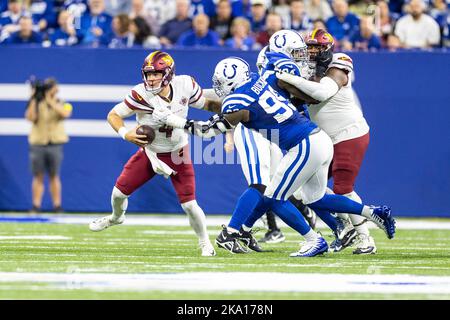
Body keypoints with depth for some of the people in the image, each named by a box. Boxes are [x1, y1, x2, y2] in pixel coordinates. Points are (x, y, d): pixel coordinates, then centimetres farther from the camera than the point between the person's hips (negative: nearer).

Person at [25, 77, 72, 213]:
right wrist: (34, 99, -12)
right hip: (38, 144, 0)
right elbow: (30, 117, -11)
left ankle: (57, 205, 5)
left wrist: (50, 101, -14)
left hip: (55, 144, 0)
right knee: (38, 176, 0)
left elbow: (65, 113, -16)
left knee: (54, 176, 3)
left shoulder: (61, 104, 6)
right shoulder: (37, 104, 6)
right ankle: (36, 206, 1)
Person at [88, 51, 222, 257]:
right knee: (120, 190, 4)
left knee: (189, 204, -8)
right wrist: (125, 134, -34)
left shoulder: (185, 85, -18)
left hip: (177, 154, 0)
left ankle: (205, 243, 16)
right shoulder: (141, 95, -25)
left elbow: (204, 104, 0)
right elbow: (113, 115, -16)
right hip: (149, 152, 0)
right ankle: (116, 217, 41)